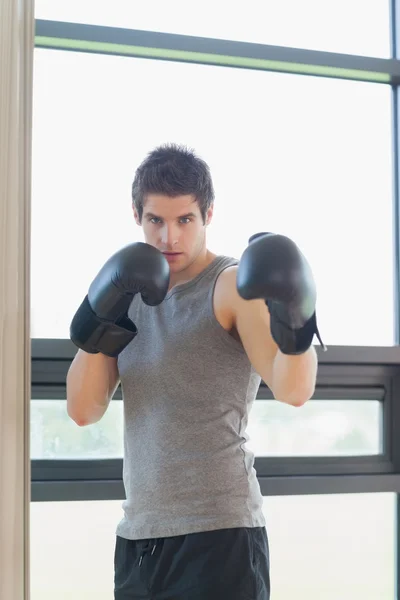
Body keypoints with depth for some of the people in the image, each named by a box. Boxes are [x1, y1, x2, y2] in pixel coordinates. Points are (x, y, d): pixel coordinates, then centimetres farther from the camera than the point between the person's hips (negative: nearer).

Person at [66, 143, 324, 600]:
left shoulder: (234, 286, -5)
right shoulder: (130, 293, 13)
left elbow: (293, 390, -20)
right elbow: (83, 410, 5)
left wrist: (295, 332, -39)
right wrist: (96, 330, -10)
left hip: (218, 534, -6)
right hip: (137, 536, 6)